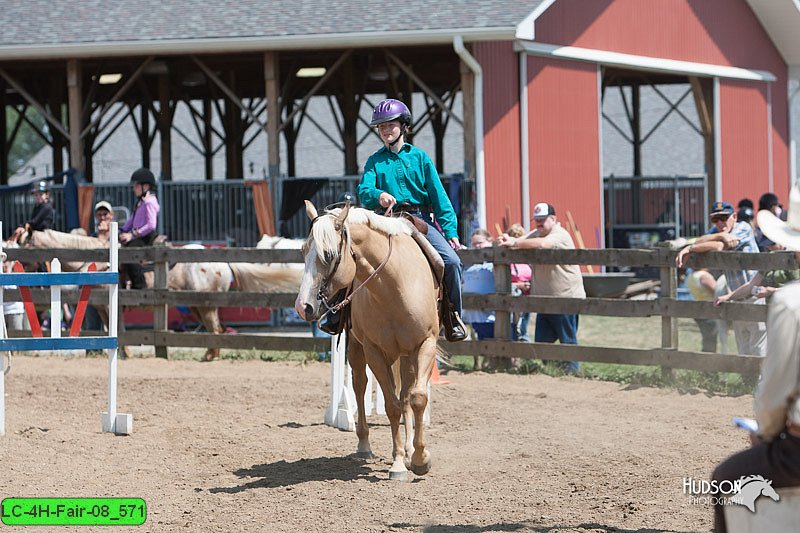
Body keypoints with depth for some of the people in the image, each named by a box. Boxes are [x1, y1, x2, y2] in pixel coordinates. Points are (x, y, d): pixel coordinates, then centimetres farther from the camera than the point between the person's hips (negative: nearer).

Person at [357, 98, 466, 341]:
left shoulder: (420, 157, 12)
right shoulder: (375, 161, 13)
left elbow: (438, 196, 8)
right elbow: (364, 191, -2)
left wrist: (450, 231, -1)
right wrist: (378, 195, -26)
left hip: (421, 219, 0)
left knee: (451, 260, -21)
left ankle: (453, 316, -6)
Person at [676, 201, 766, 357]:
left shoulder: (744, 228, -10)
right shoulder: (716, 231, 11)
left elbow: (719, 247, -22)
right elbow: (699, 242, -9)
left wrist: (689, 249, -14)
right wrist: (720, 235, -26)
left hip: (755, 295, -7)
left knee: (758, 352, -8)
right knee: (744, 352, 10)